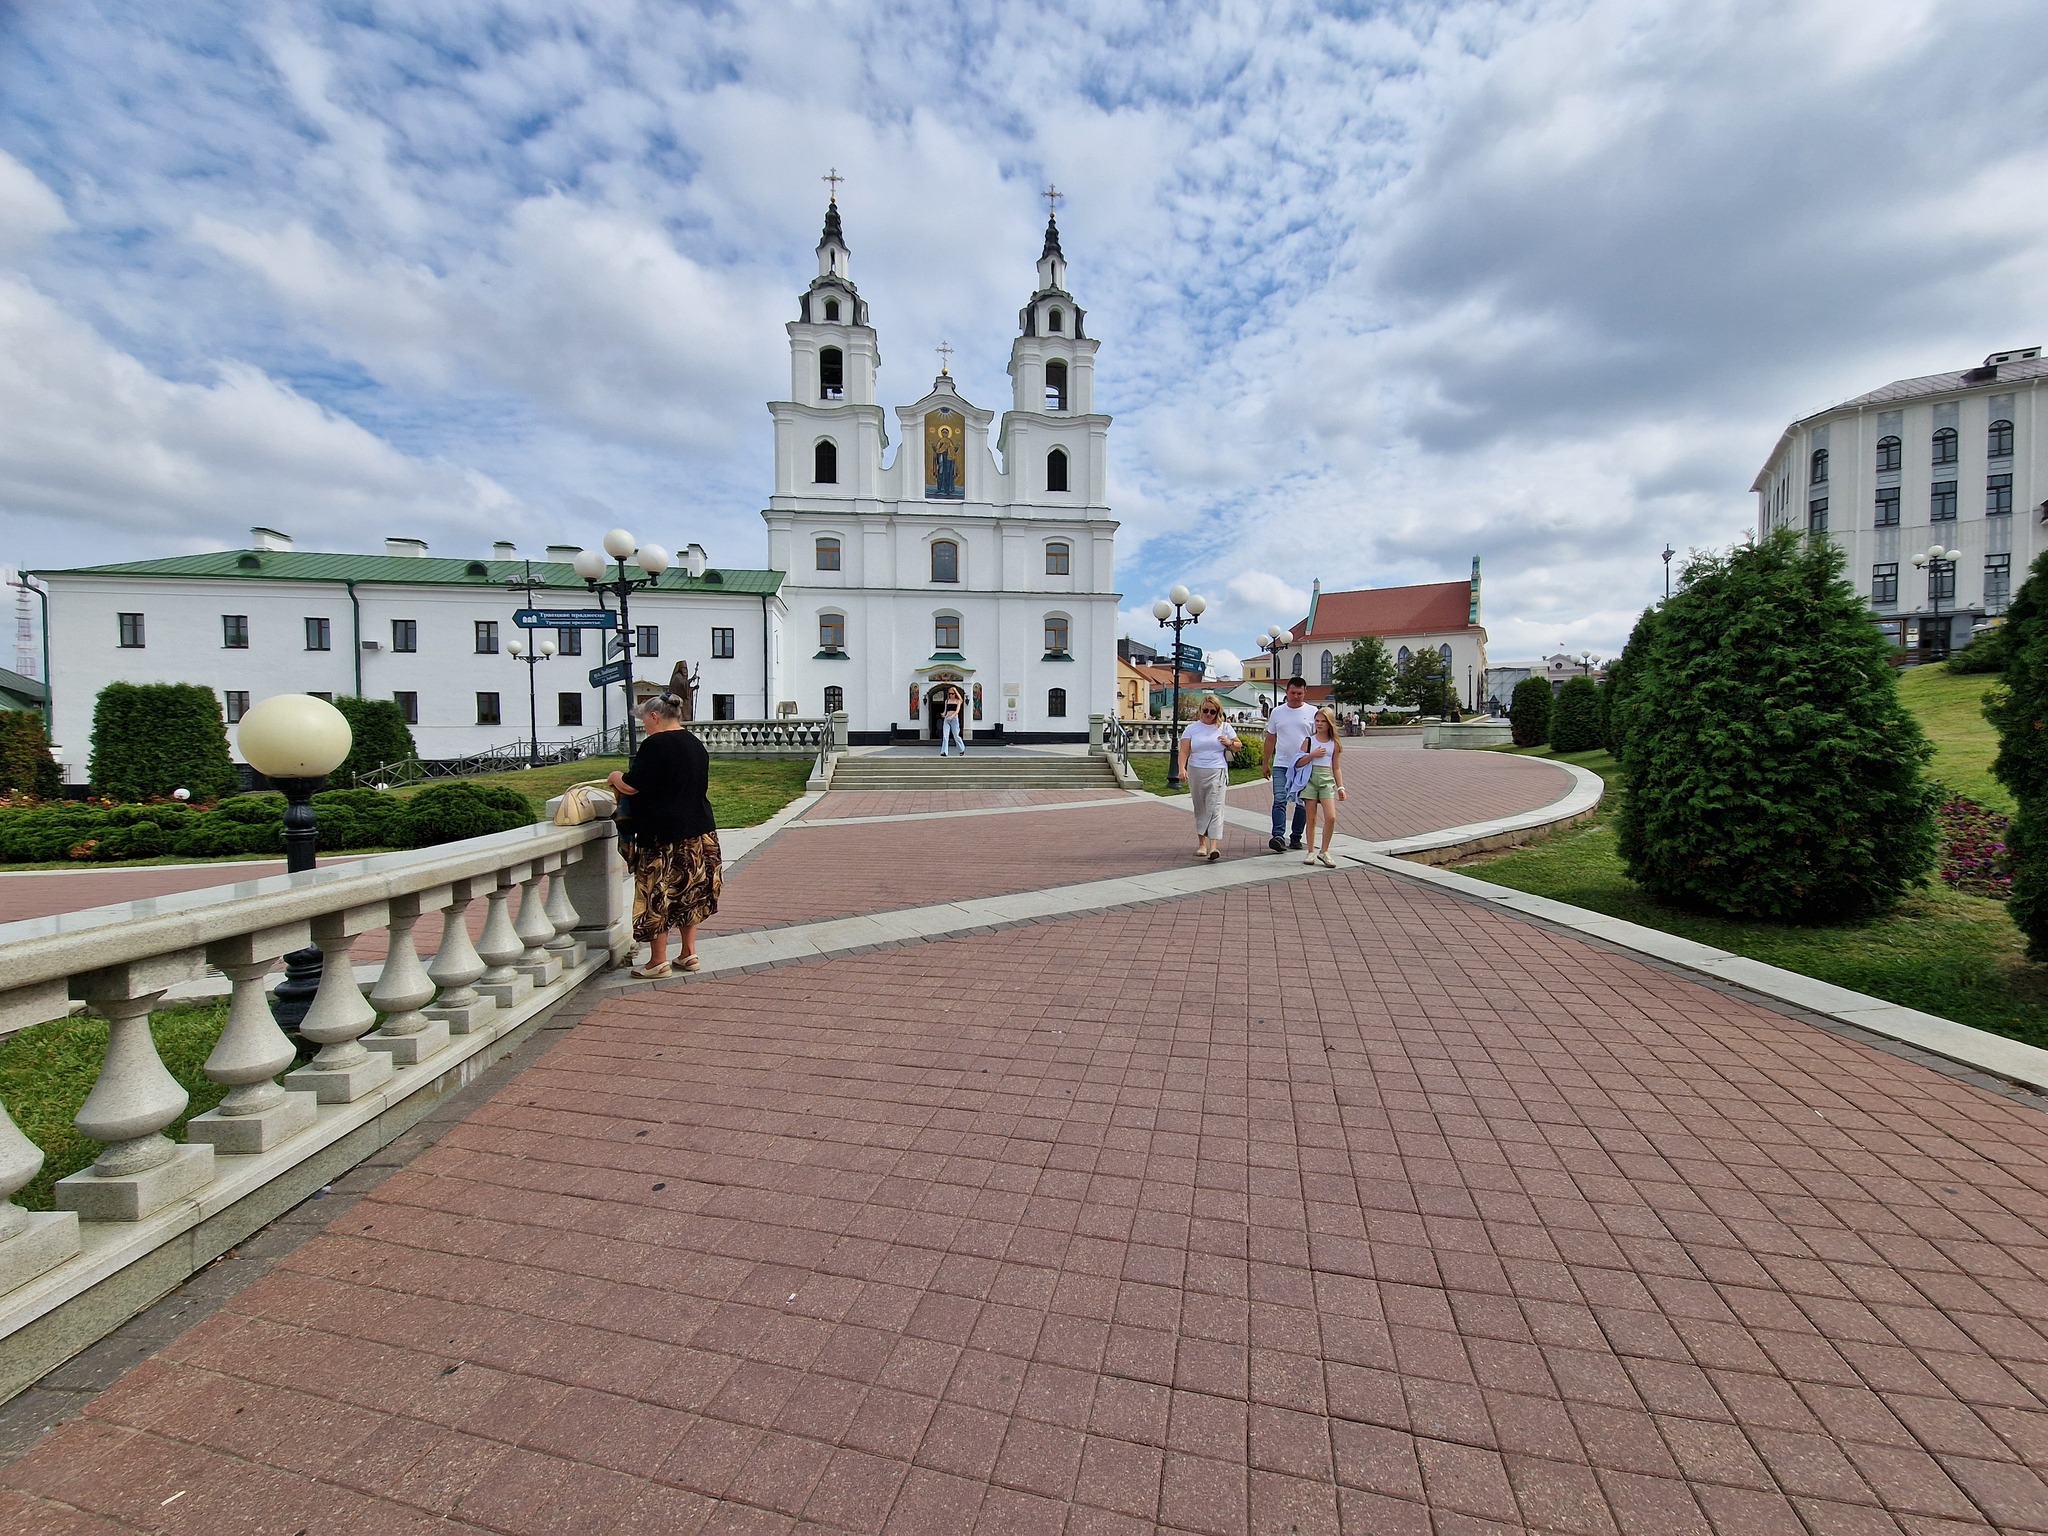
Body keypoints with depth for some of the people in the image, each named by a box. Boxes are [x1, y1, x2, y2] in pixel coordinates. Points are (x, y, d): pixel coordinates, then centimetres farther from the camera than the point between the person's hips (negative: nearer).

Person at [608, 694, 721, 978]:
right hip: (699, 831, 8)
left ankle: (658, 962, 11)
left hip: (663, 836, -8)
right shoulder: (696, 744, 12)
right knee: (690, 892, 14)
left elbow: (631, 786, -15)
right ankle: (689, 955, 21)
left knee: (658, 895, 3)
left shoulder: (655, 744, -13)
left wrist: (615, 777, 7)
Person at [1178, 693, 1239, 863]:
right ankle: (1202, 843, 23)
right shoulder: (1191, 728, 6)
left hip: (1217, 772, -2)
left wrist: (1230, 743, -6)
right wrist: (1182, 768, -17)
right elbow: (1184, 751, -1)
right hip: (1196, 772, 2)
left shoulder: (1224, 728, 8)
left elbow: (1238, 746, 16)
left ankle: (1214, 847, -20)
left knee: (1215, 808, -12)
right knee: (1200, 809, 11)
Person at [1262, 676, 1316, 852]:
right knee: (1279, 800, -12)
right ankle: (1278, 837, -18)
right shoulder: (1277, 712, 8)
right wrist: (1266, 763, 12)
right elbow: (1270, 739, 13)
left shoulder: (1312, 713, 3)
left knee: (1302, 803, 7)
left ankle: (1296, 838, 18)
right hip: (1281, 765, 0)